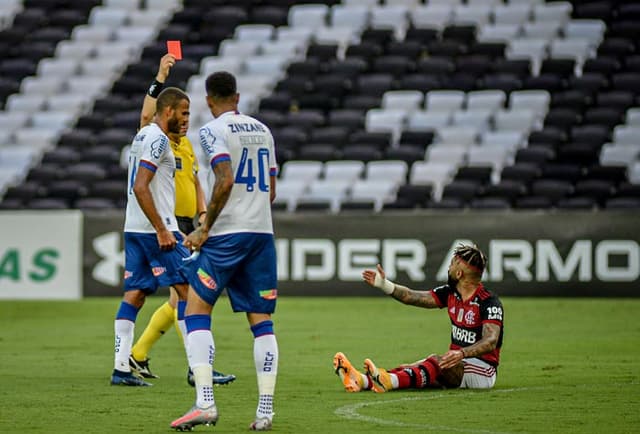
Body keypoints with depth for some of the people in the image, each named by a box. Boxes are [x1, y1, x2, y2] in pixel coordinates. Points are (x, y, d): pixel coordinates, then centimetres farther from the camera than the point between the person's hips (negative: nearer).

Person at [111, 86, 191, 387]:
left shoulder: (142, 136, 18)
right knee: (188, 290, -5)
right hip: (155, 228, -9)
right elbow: (140, 187, -20)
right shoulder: (158, 139, -12)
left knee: (134, 295, 6)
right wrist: (161, 230, -21)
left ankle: (121, 367, 2)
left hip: (134, 228, 9)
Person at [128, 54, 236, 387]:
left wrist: (203, 213, 8)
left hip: (186, 225, 9)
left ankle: (138, 355, 26)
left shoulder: (186, 144, 16)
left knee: (180, 300, 13)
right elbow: (146, 115, -28)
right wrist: (160, 78, -28)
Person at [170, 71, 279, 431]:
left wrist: (205, 229, -11)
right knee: (261, 321, 4)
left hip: (227, 235, -6)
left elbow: (225, 181, -17)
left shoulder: (213, 131, -4)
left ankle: (205, 403, -12)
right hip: (263, 232, 6)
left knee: (197, 312, 0)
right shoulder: (262, 130, 16)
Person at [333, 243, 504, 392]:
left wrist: (462, 354, -45)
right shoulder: (450, 293, 9)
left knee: (437, 362, -33)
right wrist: (384, 284, -5)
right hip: (457, 364, 7)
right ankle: (362, 380, -40)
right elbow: (413, 297, 7)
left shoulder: (489, 302, -15)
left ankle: (389, 381, -57)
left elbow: (491, 341, -28)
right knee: (411, 368, -17)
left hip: (482, 371, -7)